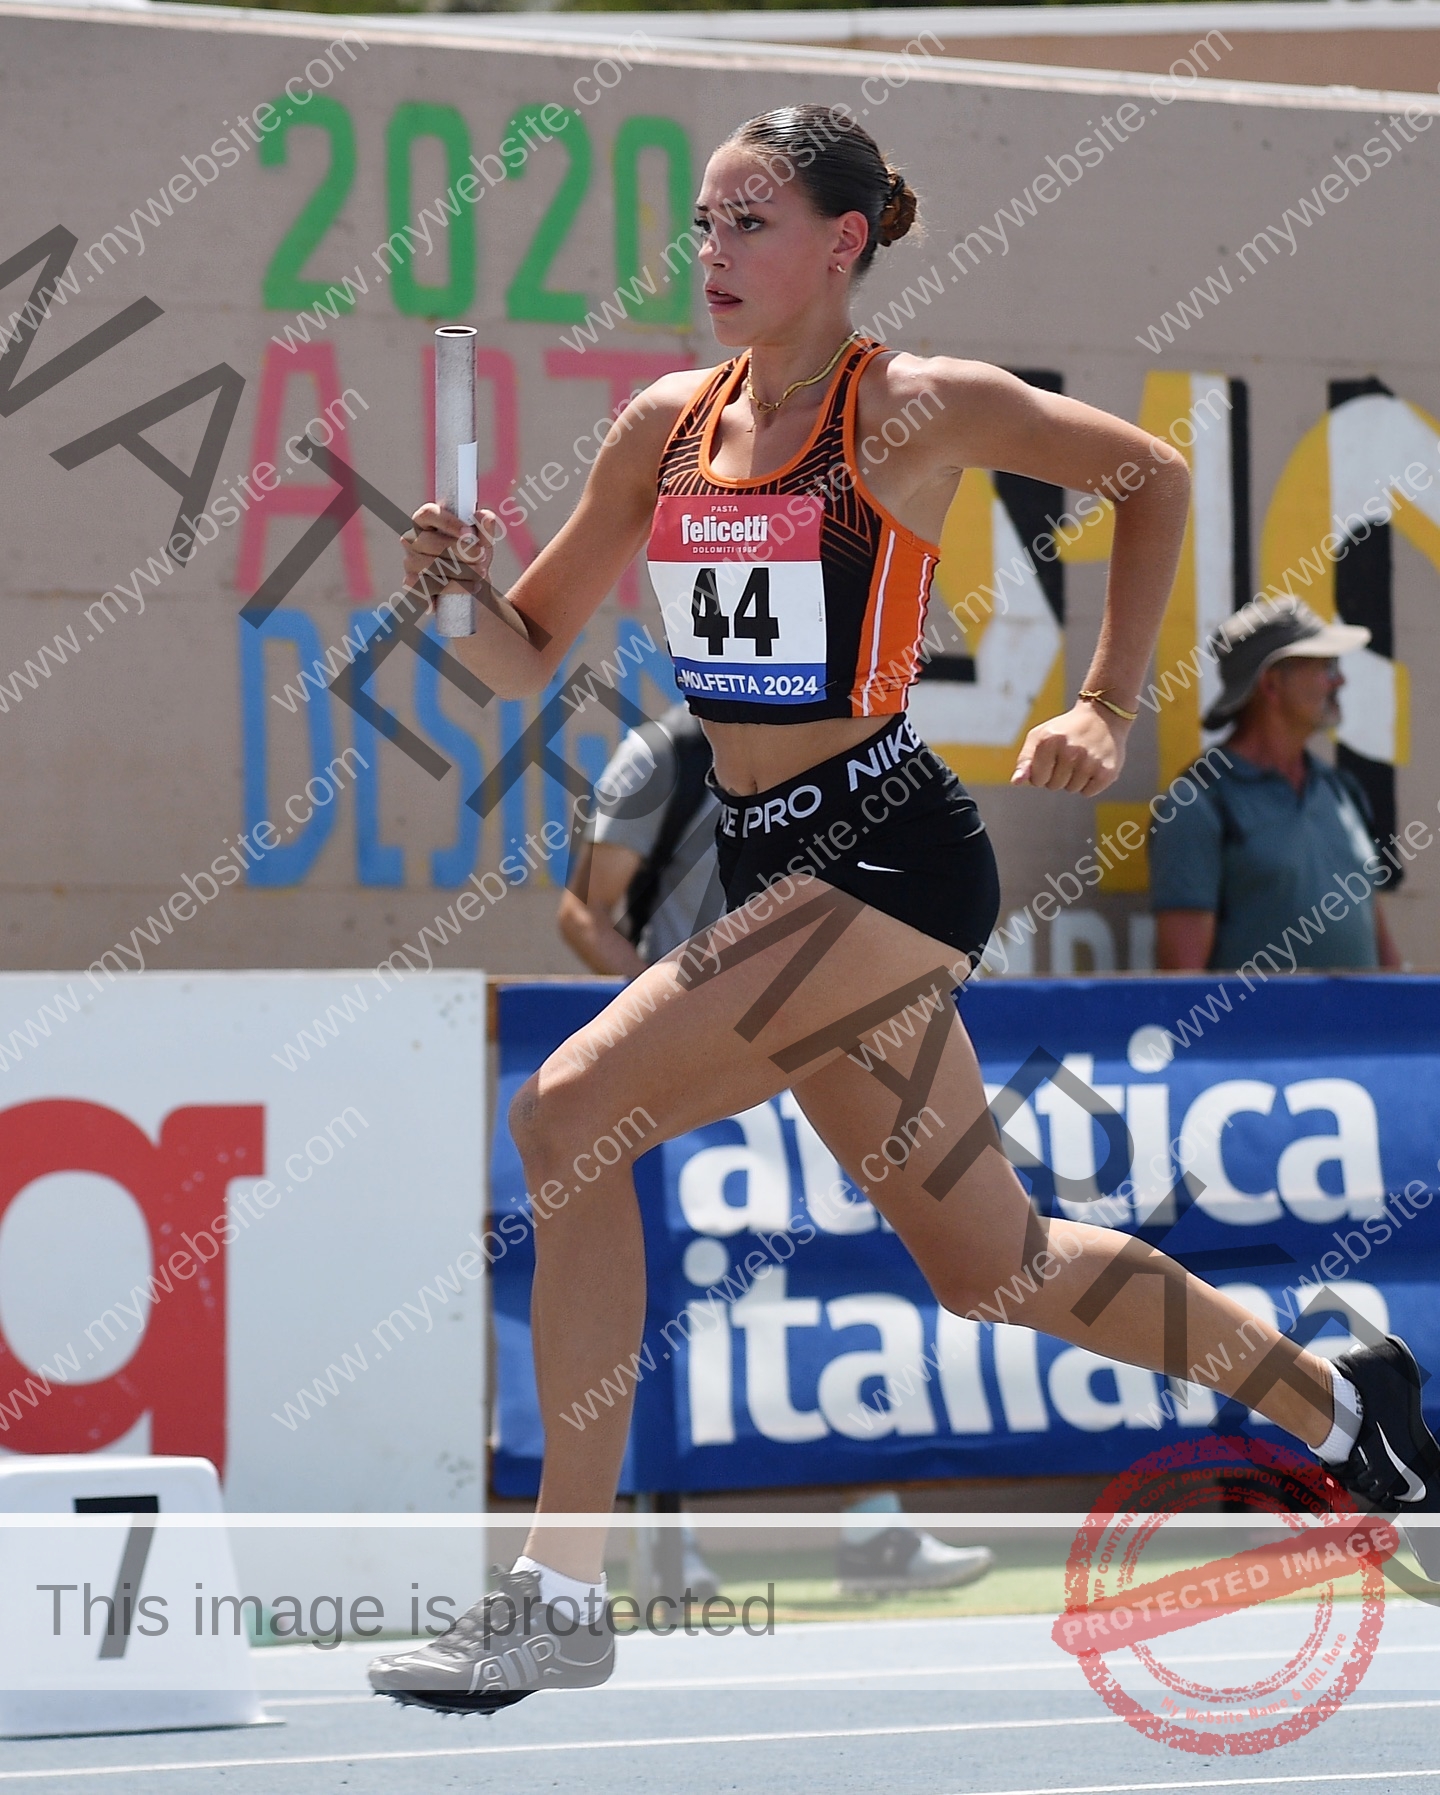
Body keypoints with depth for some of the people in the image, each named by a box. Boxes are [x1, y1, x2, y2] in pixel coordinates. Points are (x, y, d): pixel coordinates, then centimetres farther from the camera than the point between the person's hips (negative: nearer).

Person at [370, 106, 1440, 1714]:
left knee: (570, 1111, -21)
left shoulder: (917, 409, -7)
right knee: (987, 1259, 16)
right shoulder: (667, 424, 9)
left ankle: (561, 1595, -18)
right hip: (774, 868, 8)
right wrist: (460, 595, -9)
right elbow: (529, 659, 12)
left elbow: (1153, 476, 7)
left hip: (885, 851, -8)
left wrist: (1106, 708, 2)